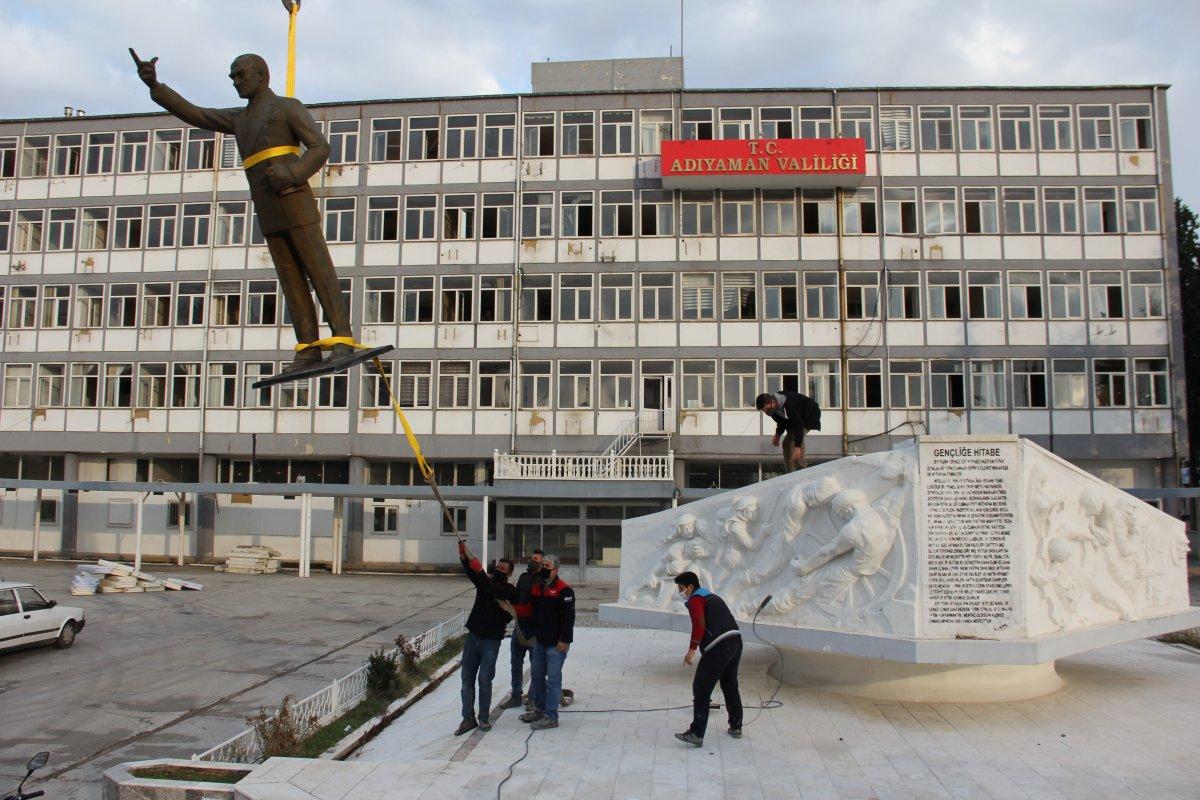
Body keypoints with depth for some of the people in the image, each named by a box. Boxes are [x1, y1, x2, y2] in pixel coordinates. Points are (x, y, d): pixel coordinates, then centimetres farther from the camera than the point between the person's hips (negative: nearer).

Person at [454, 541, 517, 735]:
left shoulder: (510, 590, -5)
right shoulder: (485, 581, 8)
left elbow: (494, 592, -26)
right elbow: (471, 573, -11)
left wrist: (480, 571, -33)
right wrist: (464, 557, -31)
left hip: (491, 641, -4)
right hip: (473, 637, 5)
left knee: (484, 679, -3)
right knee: (467, 679, 4)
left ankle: (483, 718, 12)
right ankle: (468, 718, 11)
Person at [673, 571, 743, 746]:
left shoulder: (695, 600, 0)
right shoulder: (712, 597, 28)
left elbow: (699, 624, -16)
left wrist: (692, 649, -16)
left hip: (718, 647, -9)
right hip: (736, 641, 9)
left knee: (701, 689, -6)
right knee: (730, 686, 23)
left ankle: (697, 733, -9)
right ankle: (736, 727, 33)